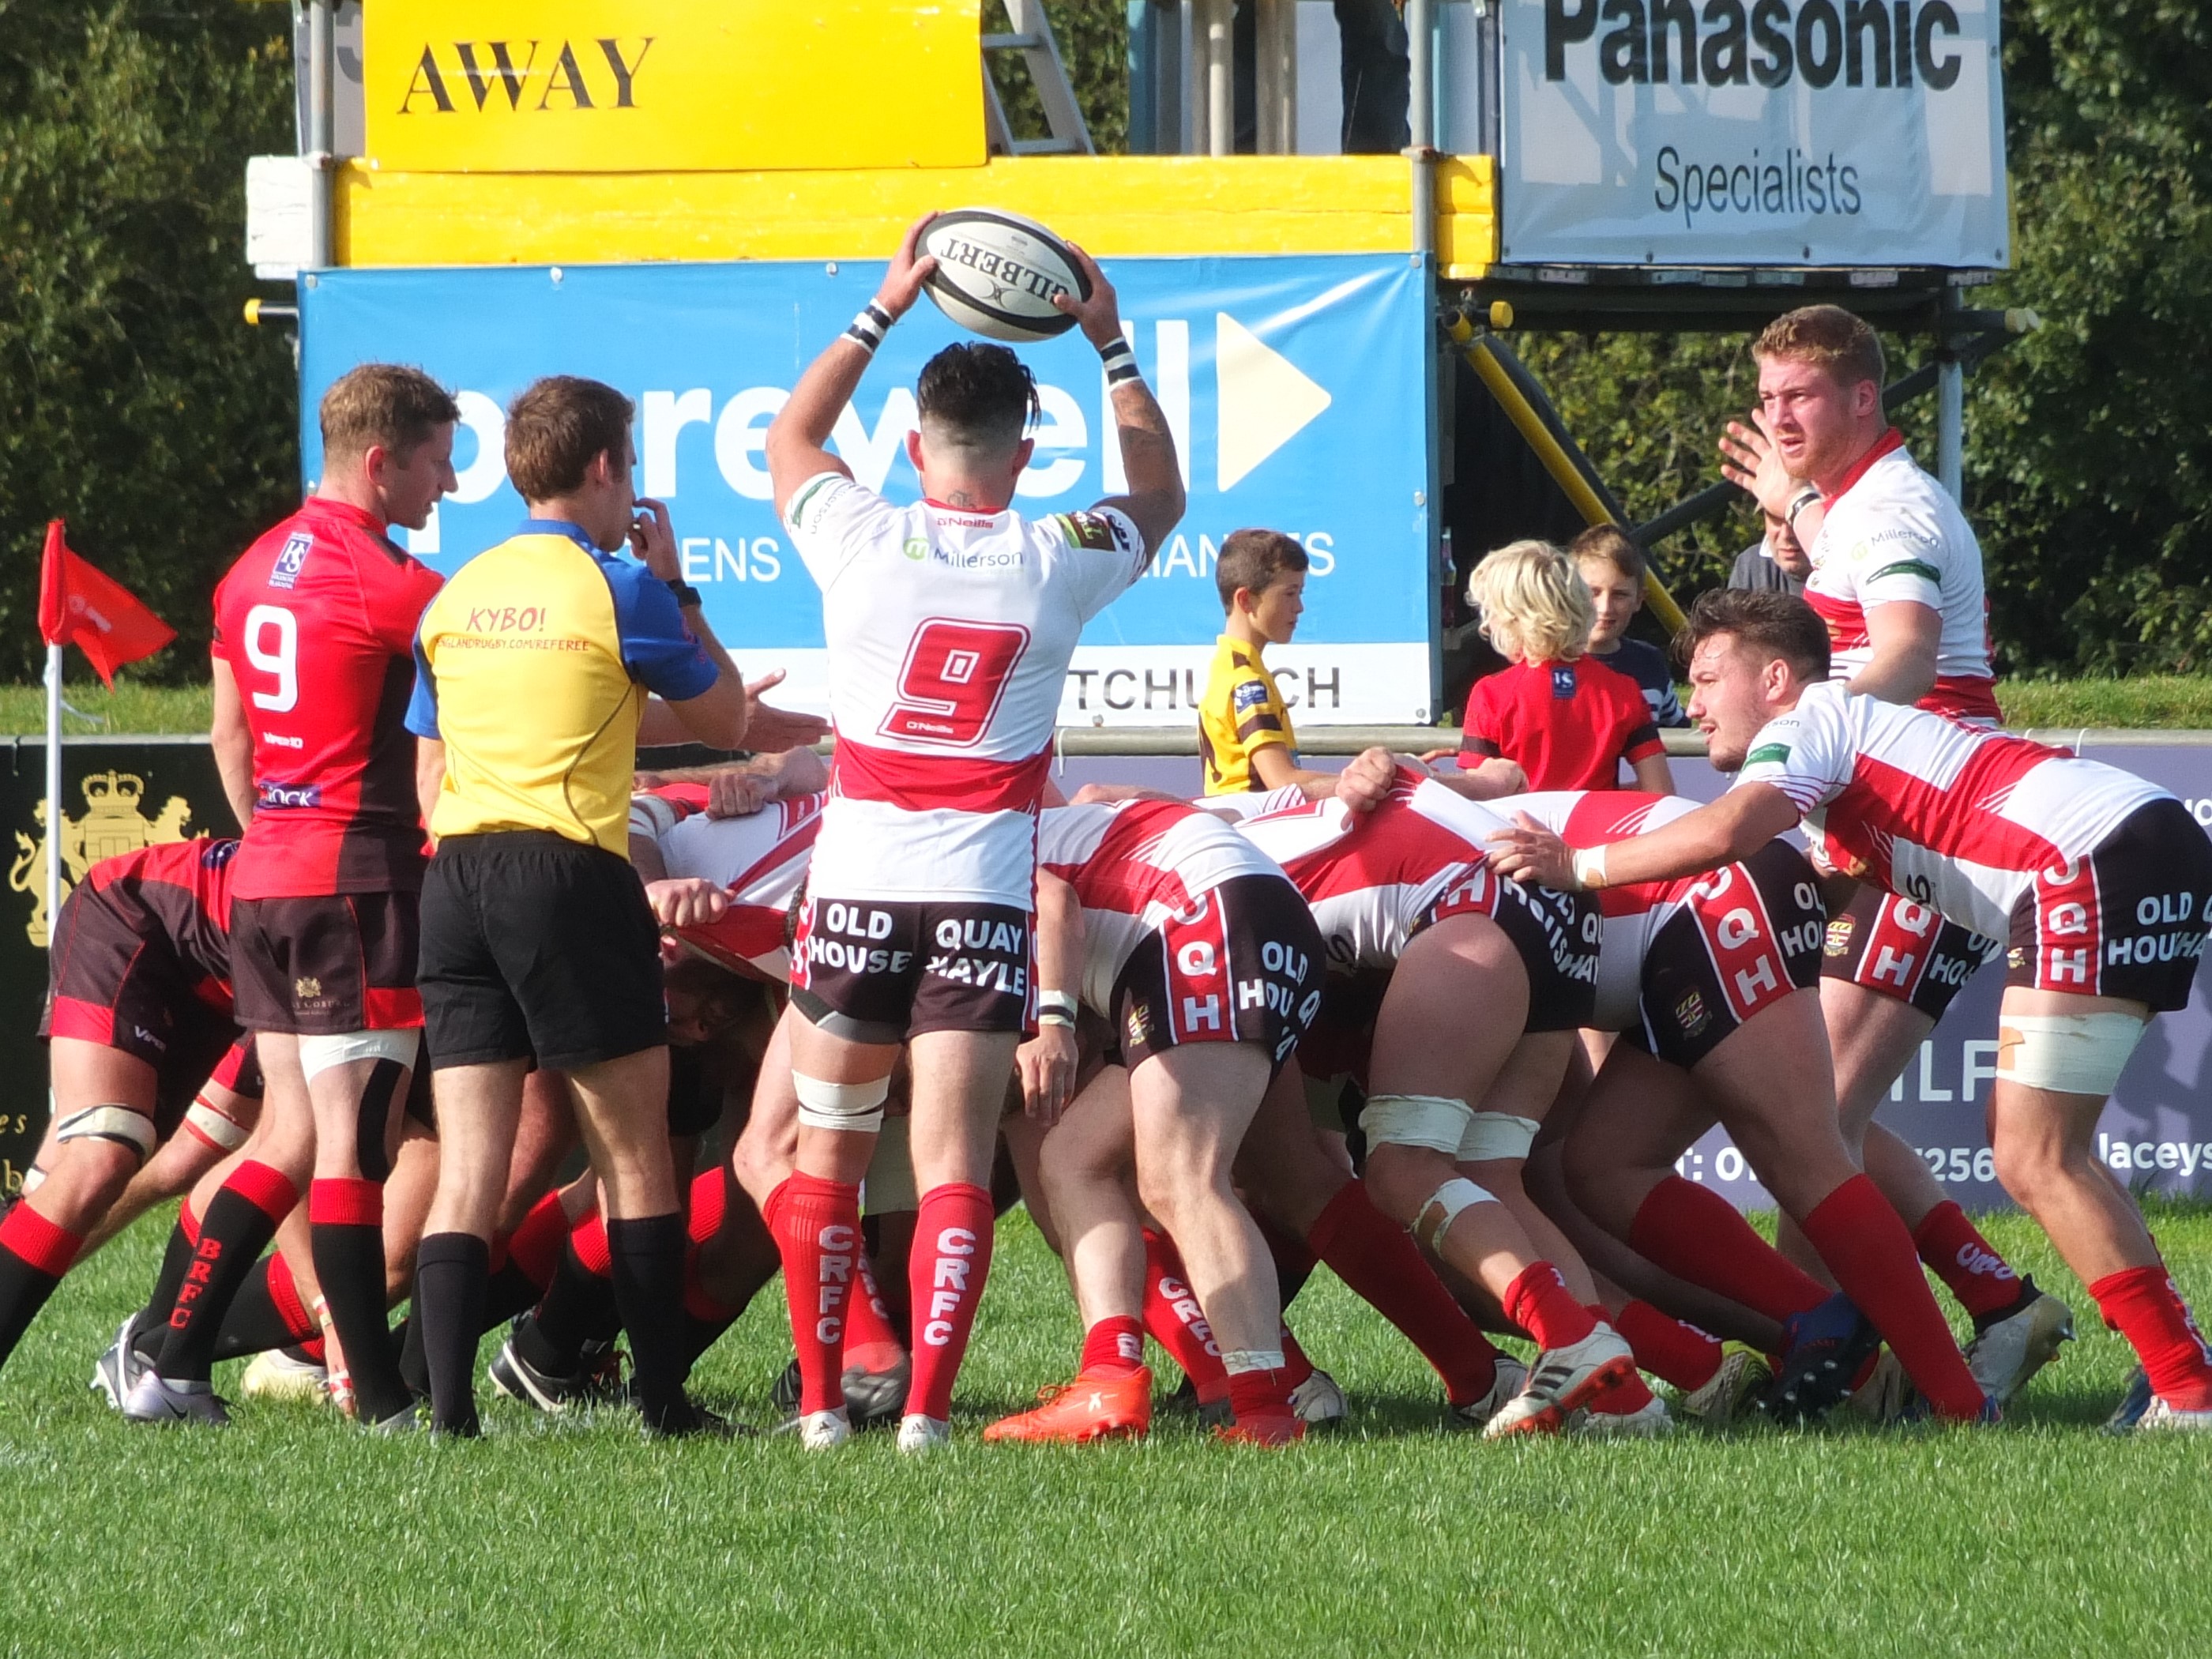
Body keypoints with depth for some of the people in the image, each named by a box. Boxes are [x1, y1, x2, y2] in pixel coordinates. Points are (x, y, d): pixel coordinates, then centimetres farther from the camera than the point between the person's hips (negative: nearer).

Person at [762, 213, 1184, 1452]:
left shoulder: (863, 543, -3)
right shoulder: (1059, 564, -3)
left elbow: (790, 437, 20)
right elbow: (1161, 497, 20)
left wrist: (883, 312, 22)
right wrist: (1111, 343, 20)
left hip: (857, 883, 0)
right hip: (985, 890, 0)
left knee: (827, 1154, 12)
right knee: (954, 1163, -3)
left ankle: (822, 1400, 13)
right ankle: (928, 1408, -13)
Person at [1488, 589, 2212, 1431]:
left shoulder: (1809, 721, 2)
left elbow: (1724, 831, -17)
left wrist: (1579, 867, -10)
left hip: (2100, 851, -10)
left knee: (2034, 1159, -10)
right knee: (2032, 1148, 14)